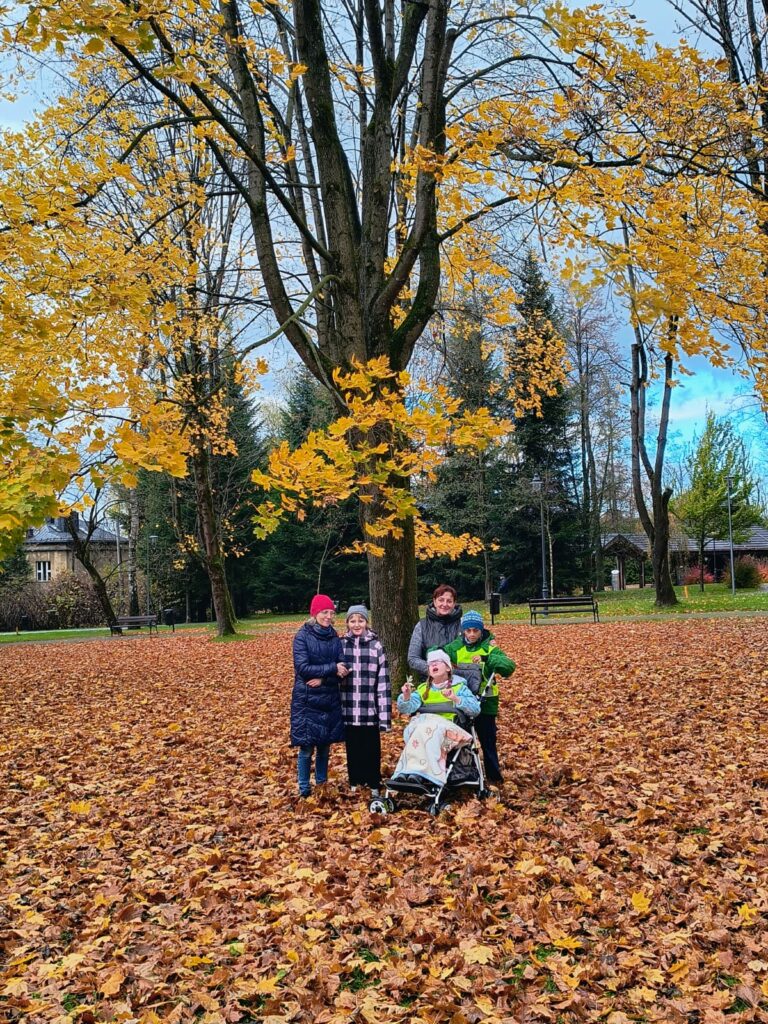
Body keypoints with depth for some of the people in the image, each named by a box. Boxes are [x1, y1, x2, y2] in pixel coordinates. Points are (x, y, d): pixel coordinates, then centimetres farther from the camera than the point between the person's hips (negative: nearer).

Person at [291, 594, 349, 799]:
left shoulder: (334, 637, 6)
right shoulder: (303, 636, -7)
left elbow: (343, 668, -1)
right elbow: (302, 667, -16)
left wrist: (323, 679, -17)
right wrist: (332, 669, -19)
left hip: (330, 700, 4)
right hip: (307, 701, -4)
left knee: (325, 745, 11)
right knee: (307, 747, -1)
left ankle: (322, 784, 26)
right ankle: (304, 789, 12)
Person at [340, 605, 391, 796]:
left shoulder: (376, 646, -1)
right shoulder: (340, 645, 3)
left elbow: (383, 683, -3)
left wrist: (384, 717, -6)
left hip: (370, 711, -1)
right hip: (348, 710, 1)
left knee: (371, 749, 5)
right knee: (353, 749, 11)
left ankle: (374, 785, 20)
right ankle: (355, 783, 27)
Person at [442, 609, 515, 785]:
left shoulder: (489, 648, -8)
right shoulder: (455, 647, 1)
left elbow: (509, 666, -23)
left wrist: (486, 658, -36)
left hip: (485, 703, -3)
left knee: (488, 741, 6)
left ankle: (494, 776, 21)